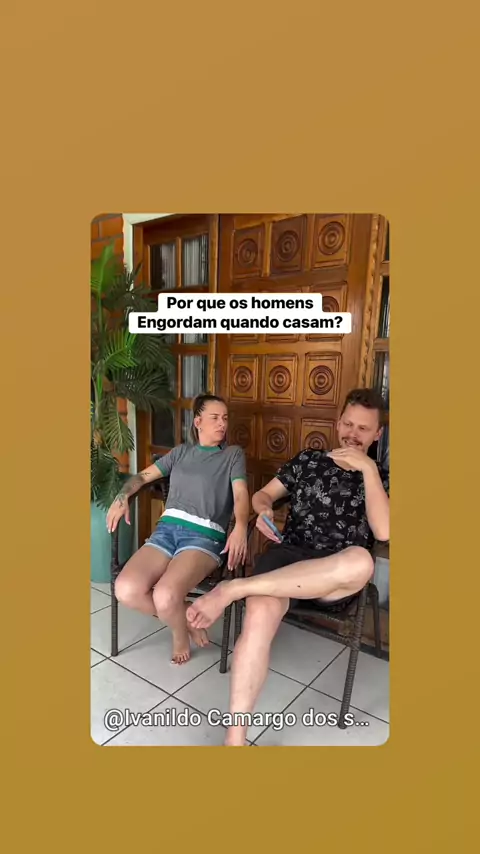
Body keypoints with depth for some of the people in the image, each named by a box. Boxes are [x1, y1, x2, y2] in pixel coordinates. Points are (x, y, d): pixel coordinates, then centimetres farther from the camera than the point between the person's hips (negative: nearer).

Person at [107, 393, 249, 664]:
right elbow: (144, 476, 23)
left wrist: (240, 527, -23)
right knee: (126, 590, -21)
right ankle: (186, 618, 6)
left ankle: (180, 629, 8)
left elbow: (241, 494, -2)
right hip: (167, 528, 4)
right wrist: (122, 497, 2)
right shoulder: (181, 452, 21)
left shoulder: (233, 454, 12)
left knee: (165, 596, -29)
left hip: (206, 535, -4)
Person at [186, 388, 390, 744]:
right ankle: (235, 737, -22)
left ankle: (232, 588, -33)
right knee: (260, 615, -34)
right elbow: (263, 494, 20)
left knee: (361, 562, -39)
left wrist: (367, 468, -9)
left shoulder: (381, 479, 13)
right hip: (288, 554, 1)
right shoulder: (308, 460, 16)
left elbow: (383, 532, -5)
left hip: (337, 579, -1)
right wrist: (264, 510, -4)